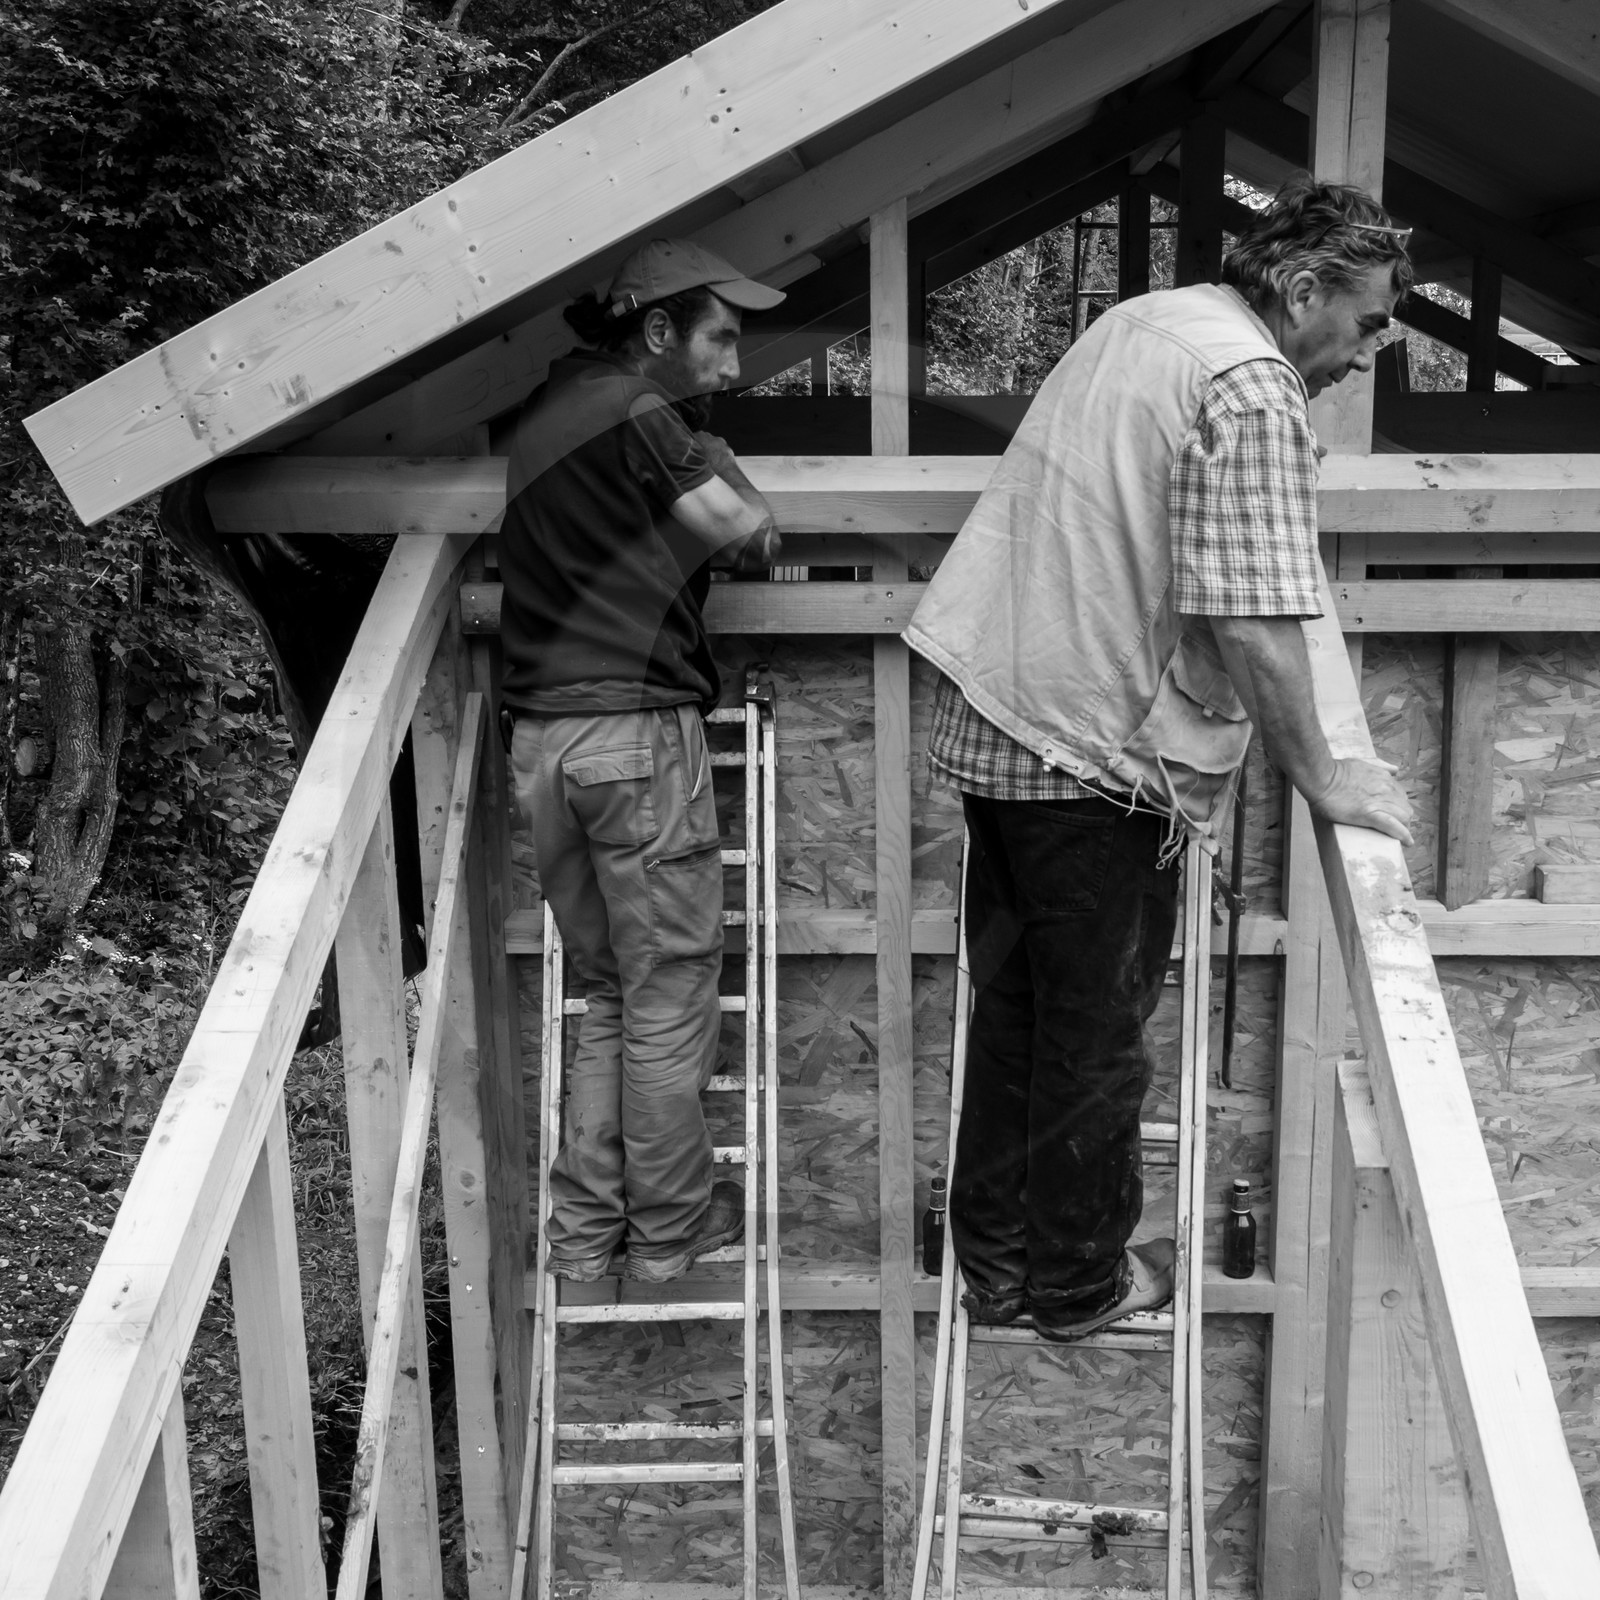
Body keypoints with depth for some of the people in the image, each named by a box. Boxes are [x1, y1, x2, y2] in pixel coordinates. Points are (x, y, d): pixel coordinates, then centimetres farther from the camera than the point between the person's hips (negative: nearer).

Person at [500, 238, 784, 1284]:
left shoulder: (550, 407, 18)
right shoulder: (637, 414, -9)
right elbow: (757, 539, -5)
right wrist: (706, 448, 11)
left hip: (541, 738, 8)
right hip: (638, 733, -8)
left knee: (611, 998, 17)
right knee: (671, 999, 5)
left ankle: (586, 1232, 21)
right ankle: (669, 1230, 17)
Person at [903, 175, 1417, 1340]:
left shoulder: (1143, 320, 14)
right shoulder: (1252, 389, -16)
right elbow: (1252, 623, -24)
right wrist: (1321, 779, -12)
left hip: (991, 718, 9)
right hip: (1096, 754, -9)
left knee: (1014, 1001, 18)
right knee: (1097, 1030, 8)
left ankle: (996, 1261, 32)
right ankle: (1080, 1285, 26)